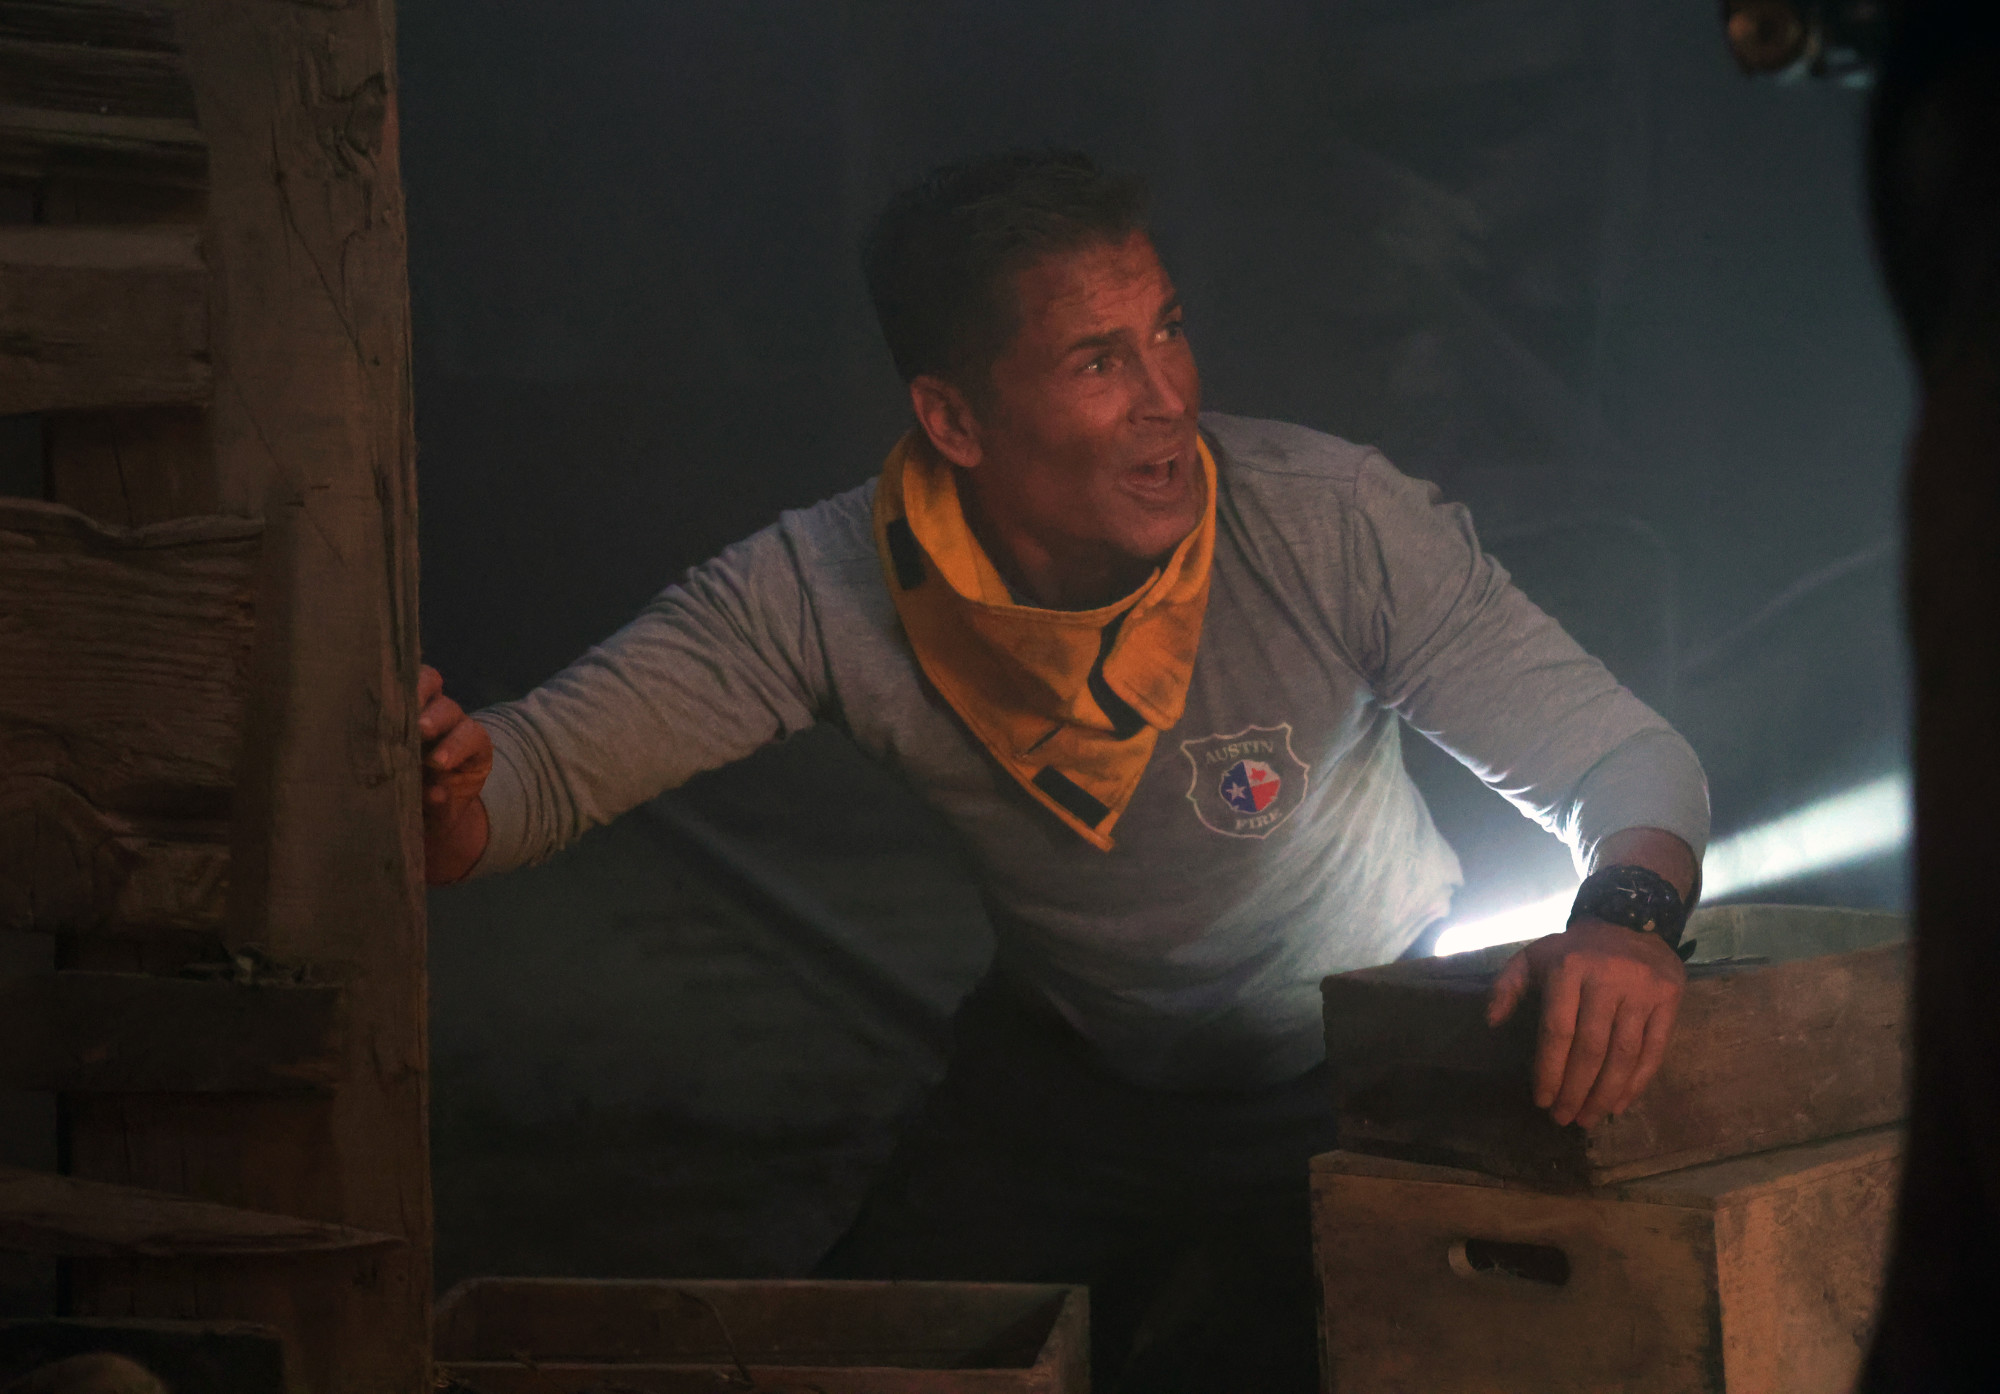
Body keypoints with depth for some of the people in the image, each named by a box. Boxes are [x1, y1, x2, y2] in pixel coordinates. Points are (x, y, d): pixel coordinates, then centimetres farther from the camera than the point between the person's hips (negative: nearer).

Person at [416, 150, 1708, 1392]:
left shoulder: (1335, 523, -26)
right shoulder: (827, 593, -20)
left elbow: (1629, 757, -21)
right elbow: (543, 763, -18)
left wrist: (1629, 911, -44)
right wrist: (443, 792, -43)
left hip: (1355, 1085, -2)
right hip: (1061, 1084, 2)